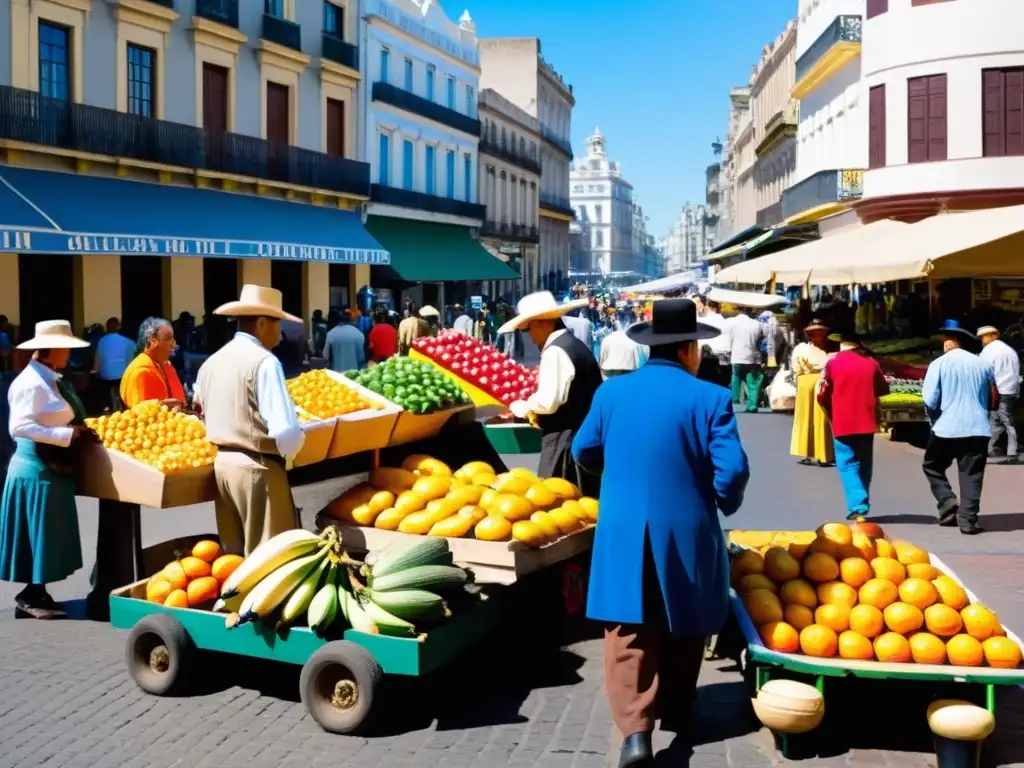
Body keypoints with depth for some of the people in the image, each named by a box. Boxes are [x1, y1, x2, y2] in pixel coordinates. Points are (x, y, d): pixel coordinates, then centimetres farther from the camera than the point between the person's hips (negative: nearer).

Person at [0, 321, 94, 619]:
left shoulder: (51, 379, 11)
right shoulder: (32, 382, -18)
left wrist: (79, 429, 4)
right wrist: (68, 434, -25)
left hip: (54, 467, 9)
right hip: (38, 469, -9)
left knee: (48, 535, 13)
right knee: (39, 534, -1)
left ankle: (36, 594, 22)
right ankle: (30, 597, 9)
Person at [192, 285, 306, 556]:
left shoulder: (211, 362, 8)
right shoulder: (264, 362, -15)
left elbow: (200, 412, 14)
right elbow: (285, 430, -21)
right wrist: (292, 446, -1)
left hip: (220, 462, 8)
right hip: (256, 467, -8)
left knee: (234, 552, 16)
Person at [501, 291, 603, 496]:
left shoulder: (555, 351, -15)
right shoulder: (574, 345, 15)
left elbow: (548, 401, -23)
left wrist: (523, 407, -4)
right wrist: (532, 408, 16)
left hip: (564, 441, -10)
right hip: (582, 437, 10)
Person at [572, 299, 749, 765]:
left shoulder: (611, 391, 1)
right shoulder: (709, 398, -9)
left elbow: (584, 452, 12)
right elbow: (732, 471, -13)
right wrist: (727, 505, 8)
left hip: (624, 532, 1)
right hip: (686, 533, -1)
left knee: (629, 633, 2)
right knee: (682, 626, 18)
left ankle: (636, 729, -10)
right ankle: (674, 712, 33)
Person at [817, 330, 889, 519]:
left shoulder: (833, 363, -5)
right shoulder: (871, 363, 2)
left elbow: (823, 395, -3)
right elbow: (884, 389, 14)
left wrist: (831, 415, 12)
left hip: (842, 424, -3)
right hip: (866, 422, 3)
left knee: (848, 465, 1)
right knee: (864, 465, 14)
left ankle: (857, 505, -14)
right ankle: (862, 505, 21)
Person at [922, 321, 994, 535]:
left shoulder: (939, 364, -4)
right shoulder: (983, 364, 6)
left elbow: (930, 400, -10)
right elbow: (993, 397, 13)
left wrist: (933, 418, 8)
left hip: (946, 428, -3)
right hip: (978, 429, 3)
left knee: (932, 467, 16)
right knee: (971, 475, 6)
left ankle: (948, 503, 1)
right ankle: (968, 520, 2)